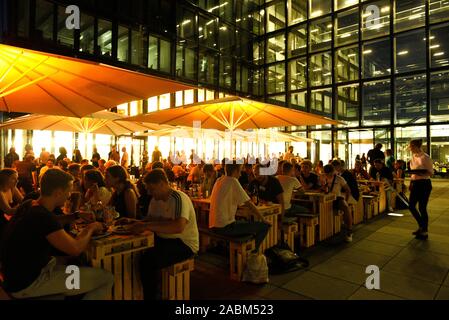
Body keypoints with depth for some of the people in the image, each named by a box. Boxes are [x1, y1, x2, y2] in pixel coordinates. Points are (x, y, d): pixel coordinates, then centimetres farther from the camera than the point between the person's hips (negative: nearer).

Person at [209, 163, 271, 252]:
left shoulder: (219, 180, 11)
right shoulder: (233, 181, -13)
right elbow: (249, 204, -10)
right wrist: (263, 219, 1)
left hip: (214, 226, 9)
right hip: (225, 227, -9)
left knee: (246, 223, 30)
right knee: (264, 226, -4)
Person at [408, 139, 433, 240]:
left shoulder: (425, 157, -13)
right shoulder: (413, 157, 10)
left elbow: (431, 172, -12)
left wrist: (421, 173, -30)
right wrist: (410, 183, 15)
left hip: (424, 184, -7)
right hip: (415, 184, 7)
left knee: (422, 208, -1)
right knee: (411, 206, 8)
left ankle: (424, 232, 14)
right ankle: (421, 226, 29)